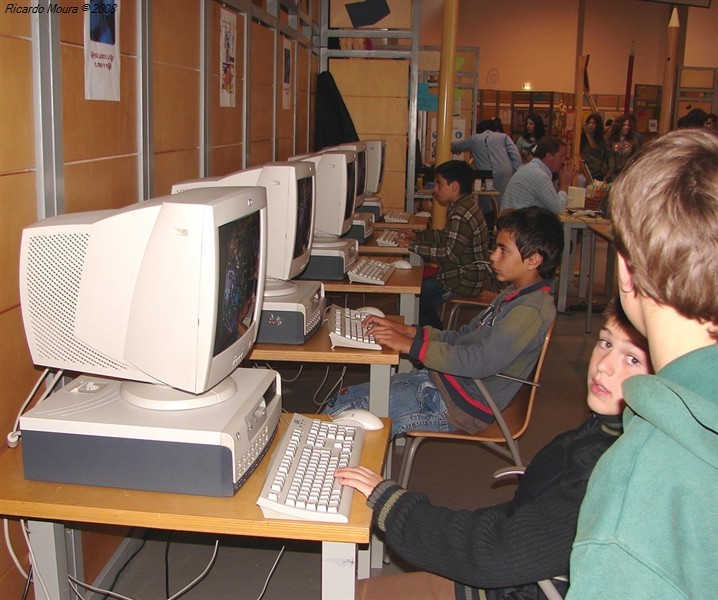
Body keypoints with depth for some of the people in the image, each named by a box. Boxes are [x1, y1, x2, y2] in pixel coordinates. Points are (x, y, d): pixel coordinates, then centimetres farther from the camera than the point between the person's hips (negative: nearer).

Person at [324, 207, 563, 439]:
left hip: (461, 404, -10)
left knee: (340, 414, -12)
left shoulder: (531, 310, -20)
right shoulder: (513, 295, 12)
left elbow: (482, 361, -30)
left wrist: (411, 345, -26)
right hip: (440, 379, 10)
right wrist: (408, 331, 2)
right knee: (341, 401, 5)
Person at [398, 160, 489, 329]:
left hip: (465, 280, -11)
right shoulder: (466, 206, 8)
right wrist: (418, 235, 8)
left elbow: (449, 254, -27)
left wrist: (414, 246, -21)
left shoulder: (460, 216, -25)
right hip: (467, 273, 11)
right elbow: (447, 236, 17)